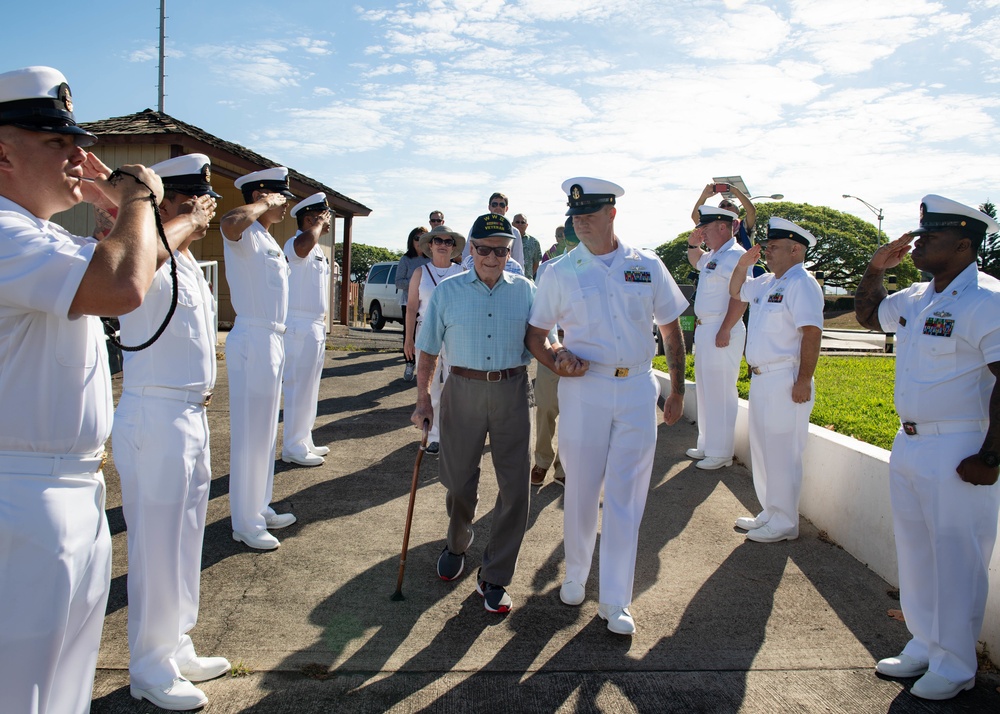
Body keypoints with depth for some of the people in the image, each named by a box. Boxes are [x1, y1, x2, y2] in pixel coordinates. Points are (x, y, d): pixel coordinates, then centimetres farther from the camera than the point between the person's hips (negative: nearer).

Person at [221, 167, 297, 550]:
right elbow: (231, 221, -39)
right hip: (253, 341, -10)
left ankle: (259, 509, 30)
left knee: (266, 433, 17)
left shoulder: (267, 240, 17)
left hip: (271, 340, 10)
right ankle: (245, 523, 9)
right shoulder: (245, 234, -13)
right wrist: (264, 204, -22)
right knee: (250, 436, -2)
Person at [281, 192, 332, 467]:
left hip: (315, 326, 10)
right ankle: (293, 448, 4)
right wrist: (319, 224, -21)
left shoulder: (317, 251, 17)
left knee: (309, 388, 16)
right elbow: (304, 242, -41)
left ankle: (304, 442, 26)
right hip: (300, 327, -10)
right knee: (299, 388, -4)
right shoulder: (296, 245, -14)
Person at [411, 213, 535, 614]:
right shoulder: (447, 292, 5)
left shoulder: (525, 290, 5)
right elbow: (428, 351, 7)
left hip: (512, 390, 0)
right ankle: (456, 546, 42)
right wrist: (423, 399, 2)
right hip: (463, 390, 0)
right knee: (459, 481, 10)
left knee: (515, 487, 0)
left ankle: (494, 578, 15)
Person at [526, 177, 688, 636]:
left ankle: (615, 601, 14)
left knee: (625, 497, 4)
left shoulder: (648, 267, 5)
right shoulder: (560, 272, 1)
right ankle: (575, 574, 32)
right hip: (584, 388, 0)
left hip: (638, 390, 1)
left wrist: (677, 390, 10)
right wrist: (555, 362, -13)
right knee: (581, 490, 8)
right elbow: (534, 334, 7)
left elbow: (671, 329, 13)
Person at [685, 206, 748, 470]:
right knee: (705, 390, 16)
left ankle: (721, 453, 4)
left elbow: (739, 297, -22)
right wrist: (693, 244, 18)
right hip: (704, 329, 10)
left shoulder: (735, 255, -15)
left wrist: (725, 330, -25)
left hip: (722, 331, -10)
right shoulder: (713, 255, 15)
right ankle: (707, 445, 28)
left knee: (720, 393, -4)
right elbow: (695, 262, 38)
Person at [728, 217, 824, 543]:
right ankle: (769, 513, 29)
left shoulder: (802, 284, -14)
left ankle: (784, 523, 10)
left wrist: (804, 381, -24)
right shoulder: (766, 283, 15)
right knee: (763, 451, 17)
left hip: (785, 381, -10)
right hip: (761, 378, 10)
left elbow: (811, 333, -21)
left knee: (782, 454, -2)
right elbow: (735, 292, 33)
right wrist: (743, 264, 16)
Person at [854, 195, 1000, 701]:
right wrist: (876, 268, 13)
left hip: (958, 454, -8)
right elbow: (867, 313, 30)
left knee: (955, 561, 3)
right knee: (915, 555, 17)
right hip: (908, 446, 9)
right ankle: (924, 646, 33)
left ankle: (954, 667, 19)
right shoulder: (916, 299, 11)